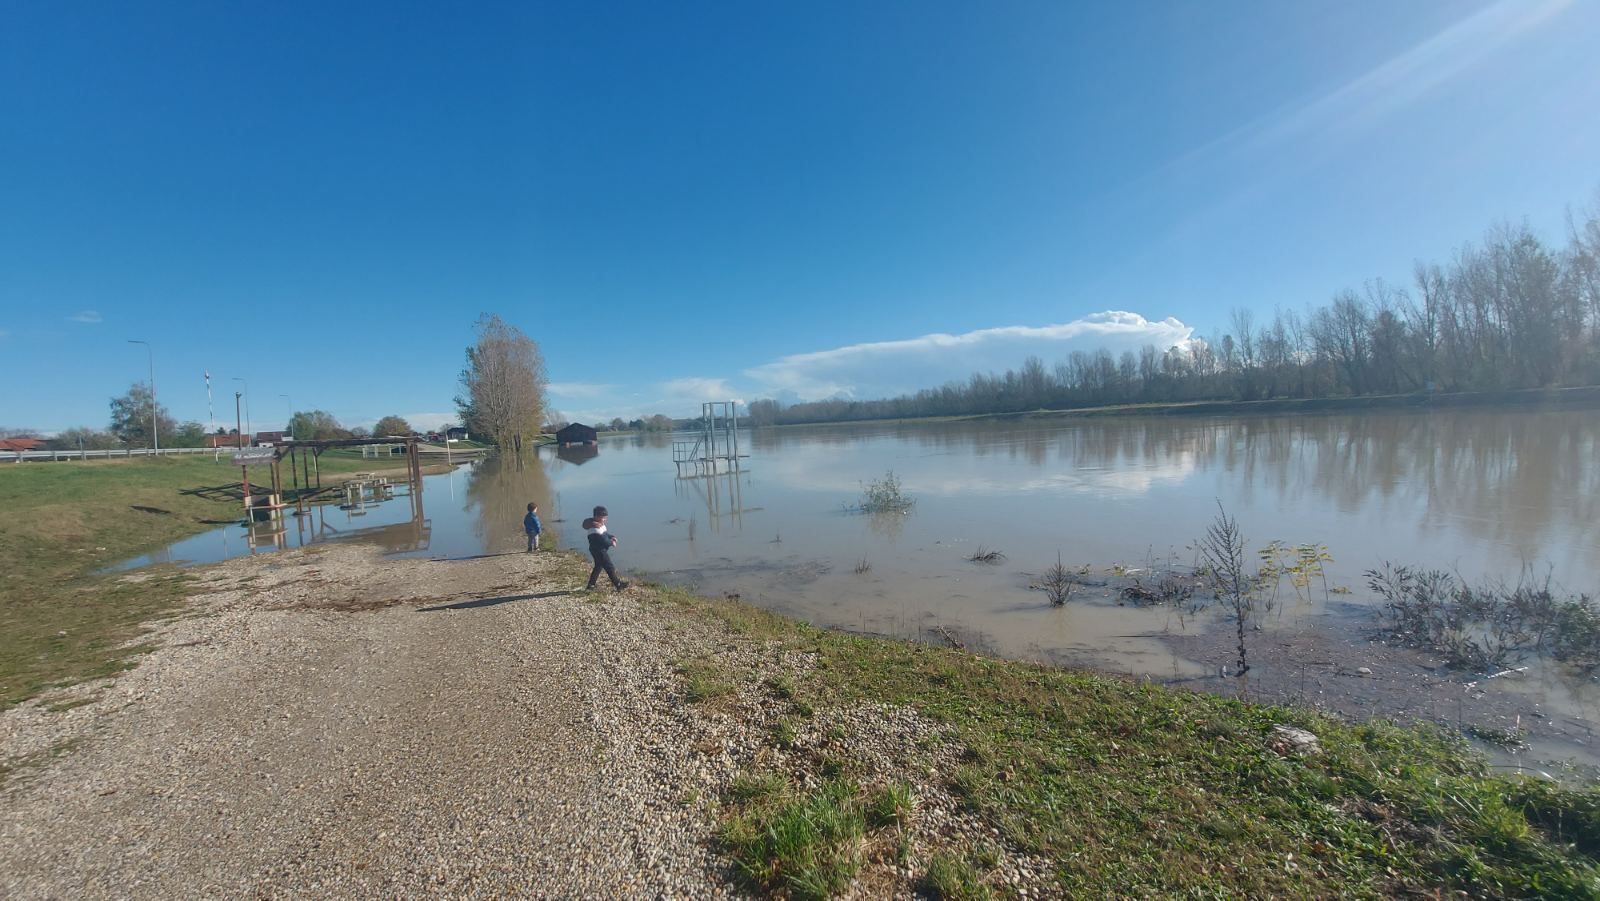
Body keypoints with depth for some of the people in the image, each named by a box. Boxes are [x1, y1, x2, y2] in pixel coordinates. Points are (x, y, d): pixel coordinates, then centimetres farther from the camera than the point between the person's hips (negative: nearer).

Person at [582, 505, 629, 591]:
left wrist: (611, 537, 2)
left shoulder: (599, 525, 7)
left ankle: (591, 585, 28)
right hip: (599, 551, -11)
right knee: (609, 567, -4)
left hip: (601, 550, 11)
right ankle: (618, 585, 3)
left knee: (598, 566, 20)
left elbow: (605, 533, 20)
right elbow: (602, 540, -27)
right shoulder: (594, 528, -25)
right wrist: (611, 543, -14)